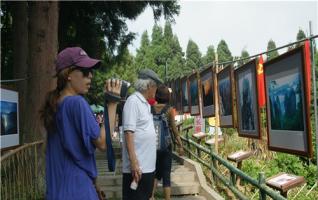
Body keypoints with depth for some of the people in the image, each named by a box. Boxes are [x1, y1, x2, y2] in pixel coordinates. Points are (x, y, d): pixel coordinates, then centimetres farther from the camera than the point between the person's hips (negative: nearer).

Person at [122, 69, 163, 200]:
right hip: (137, 166, -9)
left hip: (148, 165, 9)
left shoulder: (145, 103, 14)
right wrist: (134, 162, -23)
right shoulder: (133, 101, -13)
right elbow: (129, 132, -20)